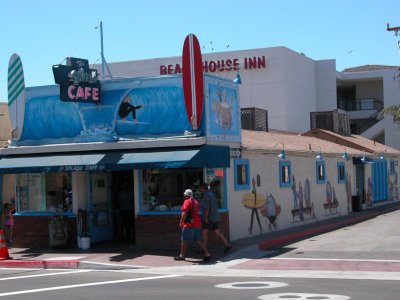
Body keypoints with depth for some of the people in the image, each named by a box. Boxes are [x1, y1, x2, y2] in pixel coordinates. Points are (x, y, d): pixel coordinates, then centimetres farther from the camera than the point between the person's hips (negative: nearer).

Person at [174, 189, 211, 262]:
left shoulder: (187, 201, -10)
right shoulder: (195, 201, 16)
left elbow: (185, 213, -19)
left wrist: (181, 222, -16)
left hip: (189, 224, -8)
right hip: (197, 224, 8)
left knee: (184, 240, 4)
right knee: (199, 240, 8)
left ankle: (182, 255, 11)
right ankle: (207, 254, 1)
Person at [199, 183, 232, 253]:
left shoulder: (206, 195, -15)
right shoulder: (212, 194, 14)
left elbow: (206, 207, -23)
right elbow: (216, 205, 21)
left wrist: (206, 218, -23)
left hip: (209, 217, -9)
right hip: (215, 217, 9)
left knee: (204, 233, -1)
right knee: (217, 232, 10)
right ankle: (227, 244, 4)